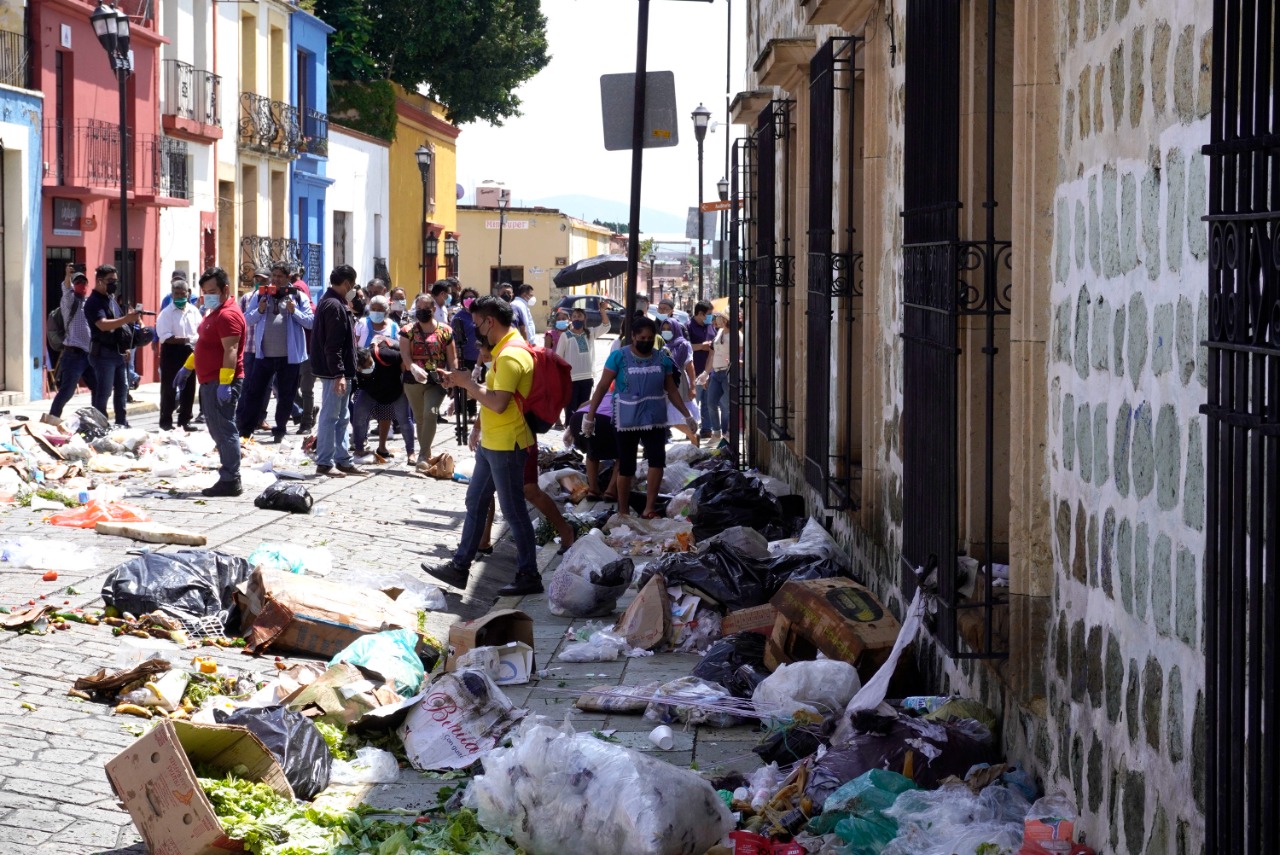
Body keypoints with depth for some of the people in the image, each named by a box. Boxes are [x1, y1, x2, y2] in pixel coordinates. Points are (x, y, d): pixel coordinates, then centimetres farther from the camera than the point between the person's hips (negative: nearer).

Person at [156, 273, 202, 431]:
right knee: (169, 388, -1)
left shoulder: (194, 311, 7)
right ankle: (166, 422, 5)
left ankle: (184, 420, 19)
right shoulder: (166, 313, -8)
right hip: (172, 352, -5)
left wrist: (196, 343, -13)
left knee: (189, 387, 9)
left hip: (190, 352, 5)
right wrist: (186, 339, -22)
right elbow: (165, 337, -17)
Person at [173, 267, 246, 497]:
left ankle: (230, 481, -9)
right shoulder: (214, 312, 18)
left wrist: (225, 383, -28)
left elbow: (231, 351, -23)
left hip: (221, 383, -11)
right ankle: (228, 476, 16)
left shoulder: (228, 315, -16)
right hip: (210, 381, 11)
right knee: (218, 430, 12)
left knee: (224, 430, -10)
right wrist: (187, 368, 29)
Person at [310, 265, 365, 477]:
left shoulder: (329, 302, 16)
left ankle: (344, 461, 21)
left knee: (342, 417, 15)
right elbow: (332, 345, -23)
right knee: (330, 416, -5)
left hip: (338, 372, 11)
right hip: (335, 372, -11)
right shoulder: (334, 306, -17)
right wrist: (339, 374, -25)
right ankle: (324, 463, 0)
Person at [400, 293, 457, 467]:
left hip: (437, 381, -2)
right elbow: (405, 355, -7)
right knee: (420, 418, 10)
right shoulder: (408, 331, 5)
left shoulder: (445, 331, 3)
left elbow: (452, 358, 5)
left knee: (431, 413, -21)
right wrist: (414, 368, -27)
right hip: (413, 381, 2)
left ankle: (423, 456, -20)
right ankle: (427, 453, 25)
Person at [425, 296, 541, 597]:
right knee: (475, 503, 16)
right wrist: (462, 381, 8)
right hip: (491, 444, 11)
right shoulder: (505, 349, 11)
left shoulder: (511, 356, -22)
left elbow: (498, 403, -28)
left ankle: (529, 576, 8)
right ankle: (460, 566, 24)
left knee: (513, 511, -1)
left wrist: (468, 383, -17)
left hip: (506, 446, -11)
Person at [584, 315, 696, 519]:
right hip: (627, 421, -2)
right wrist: (590, 416, -9)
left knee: (657, 459, -15)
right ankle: (623, 511, 16)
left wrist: (687, 416, 9)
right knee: (626, 466, 4)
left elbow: (672, 390, 12)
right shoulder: (619, 357, -6)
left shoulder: (662, 359, 4)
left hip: (655, 420, 2)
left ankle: (649, 508, -14)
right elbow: (602, 387, -6)